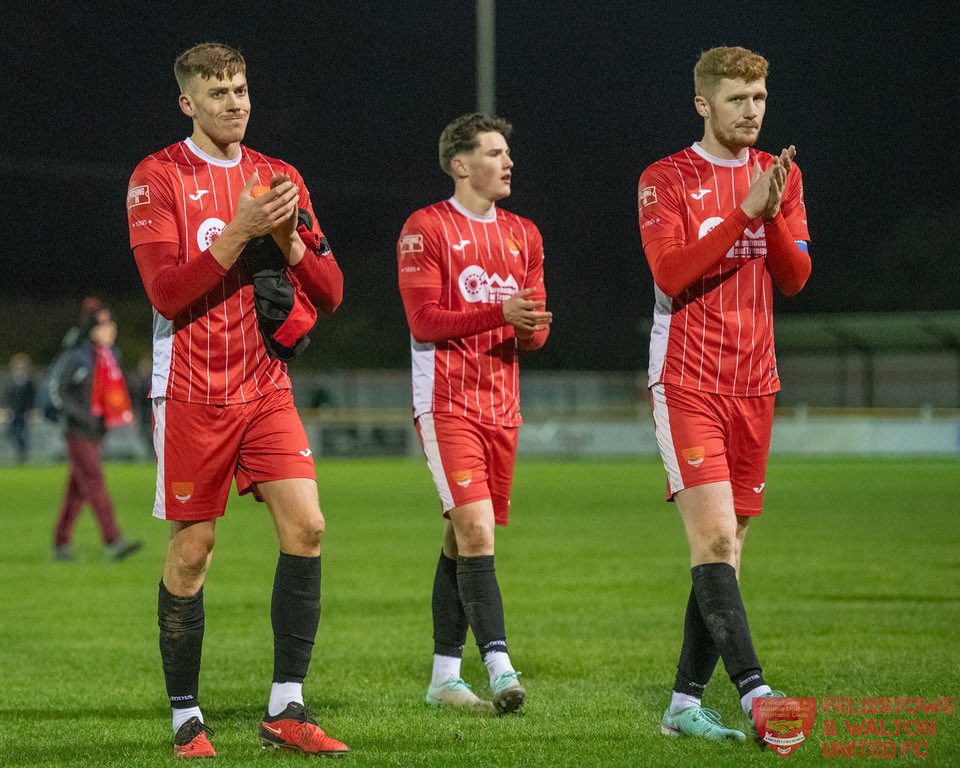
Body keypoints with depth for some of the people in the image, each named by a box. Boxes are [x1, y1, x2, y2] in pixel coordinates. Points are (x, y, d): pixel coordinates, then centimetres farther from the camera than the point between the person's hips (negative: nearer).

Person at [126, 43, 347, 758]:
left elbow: (329, 292, 9)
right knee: (192, 550, -1)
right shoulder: (158, 178, -4)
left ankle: (286, 708, -4)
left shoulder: (280, 178, 11)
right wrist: (240, 230, -20)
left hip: (266, 389, 4)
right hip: (192, 396, -4)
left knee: (306, 527, -10)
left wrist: (288, 238, -9)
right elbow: (166, 291, -14)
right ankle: (187, 719, 10)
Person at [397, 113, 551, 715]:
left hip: (501, 404, 6)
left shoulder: (522, 235, 15)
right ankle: (500, 668, -24)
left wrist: (530, 327, -11)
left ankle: (445, 675, 14)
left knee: (463, 539, 9)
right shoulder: (426, 229, -4)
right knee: (476, 530, -17)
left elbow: (536, 329, 13)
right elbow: (424, 320, -12)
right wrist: (500, 313, -21)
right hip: (447, 401, -6)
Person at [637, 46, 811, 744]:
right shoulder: (666, 180, -2)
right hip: (687, 383, -5)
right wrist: (745, 212, -18)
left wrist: (773, 214, -13)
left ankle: (685, 705, 9)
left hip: (753, 384, 5)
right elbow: (671, 272, -14)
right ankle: (754, 692, -24)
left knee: (726, 547, 4)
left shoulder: (780, 176, 12)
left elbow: (795, 278, 4)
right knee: (714, 536, -17)